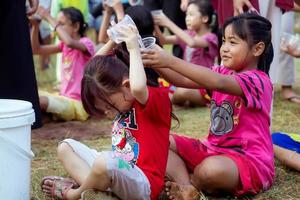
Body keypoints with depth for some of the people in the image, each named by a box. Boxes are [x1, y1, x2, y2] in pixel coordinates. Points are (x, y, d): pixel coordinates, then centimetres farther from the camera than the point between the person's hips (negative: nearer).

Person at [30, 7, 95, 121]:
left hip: (78, 103, -8)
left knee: (40, 100, -29)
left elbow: (70, 42, -35)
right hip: (64, 97, 8)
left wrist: (49, 18, -27)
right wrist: (35, 26, -6)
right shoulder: (64, 45, 12)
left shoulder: (86, 43, -11)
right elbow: (36, 49, 9)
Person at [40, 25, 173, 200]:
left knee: (106, 161, -39)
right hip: (115, 172, 10)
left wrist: (134, 48, -26)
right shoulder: (124, 100, 13)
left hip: (142, 185, -9)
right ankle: (95, 186, -17)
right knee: (66, 147, 8)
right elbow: (97, 65, 23)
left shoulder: (156, 98, -14)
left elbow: (138, 87, -39)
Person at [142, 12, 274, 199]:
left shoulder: (258, 81, -15)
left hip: (249, 160, -8)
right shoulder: (223, 72, 10)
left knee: (211, 170, -39)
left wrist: (172, 61, -40)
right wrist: (156, 63, -21)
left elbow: (219, 83, -34)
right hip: (215, 148, 8)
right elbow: (184, 80, -4)